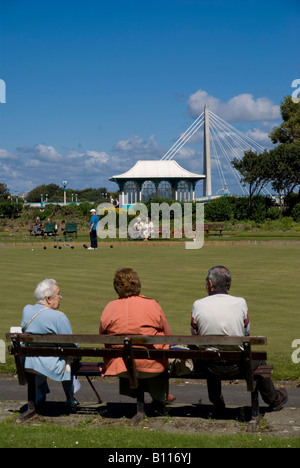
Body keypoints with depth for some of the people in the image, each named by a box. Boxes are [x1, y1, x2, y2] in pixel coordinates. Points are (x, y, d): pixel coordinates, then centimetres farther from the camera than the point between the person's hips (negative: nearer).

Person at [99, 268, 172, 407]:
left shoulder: (109, 308, -6)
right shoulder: (152, 305, -8)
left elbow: (102, 336, 5)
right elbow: (168, 335, 1)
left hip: (119, 367, 2)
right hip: (151, 366, -2)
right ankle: (160, 397, 45)